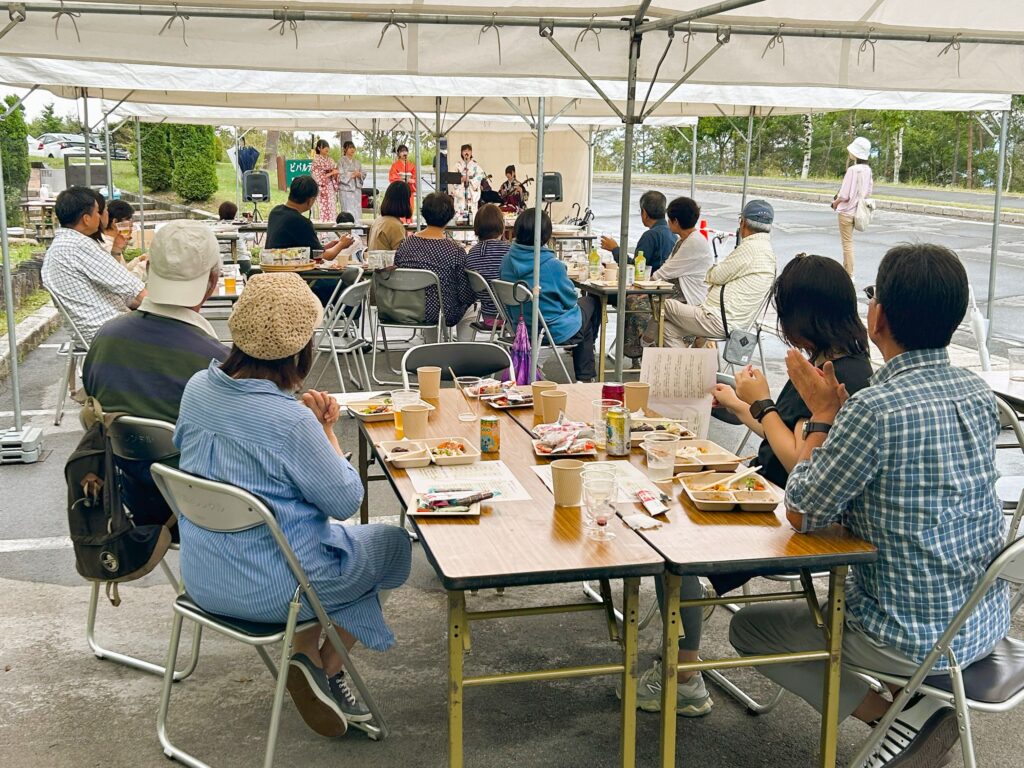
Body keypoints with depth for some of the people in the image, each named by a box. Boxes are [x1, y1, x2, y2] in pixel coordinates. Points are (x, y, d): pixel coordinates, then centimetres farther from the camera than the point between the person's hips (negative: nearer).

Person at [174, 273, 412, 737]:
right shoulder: (291, 422, -29)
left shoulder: (198, 388, -7)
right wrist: (326, 429, -4)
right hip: (269, 590, -7)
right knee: (393, 543, 19)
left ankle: (306, 656, 25)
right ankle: (327, 668, 21)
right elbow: (346, 501, -16)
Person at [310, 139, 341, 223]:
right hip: (322, 188, -6)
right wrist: (331, 173, -13)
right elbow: (317, 175, -10)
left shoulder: (330, 160, 14)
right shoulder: (317, 160, -4)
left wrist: (336, 173, -5)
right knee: (323, 210, -9)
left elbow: (337, 172, 18)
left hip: (331, 187, 6)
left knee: (333, 210, 2)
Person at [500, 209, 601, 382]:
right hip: (556, 331, -7)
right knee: (592, 302, 24)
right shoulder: (552, 265, -28)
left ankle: (584, 377, 39)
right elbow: (570, 299, -13)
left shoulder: (508, 259, -10)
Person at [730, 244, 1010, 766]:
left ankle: (905, 717, 4)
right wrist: (839, 412, 7)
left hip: (918, 641, -7)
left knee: (748, 626, 12)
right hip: (989, 622, 8)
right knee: (833, 589, 33)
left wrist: (822, 414, -5)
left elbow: (802, 513, -14)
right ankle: (920, 704, 14)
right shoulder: (979, 394, -2)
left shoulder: (875, 409, -26)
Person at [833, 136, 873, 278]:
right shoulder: (867, 169, 1)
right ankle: (846, 270, 29)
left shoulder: (853, 170, -22)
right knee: (848, 242, 20)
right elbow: (868, 192, 10)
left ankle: (849, 276, 7)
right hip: (858, 209, 8)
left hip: (847, 211, -8)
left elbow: (844, 195, -22)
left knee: (847, 243, 1)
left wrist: (835, 202, -4)